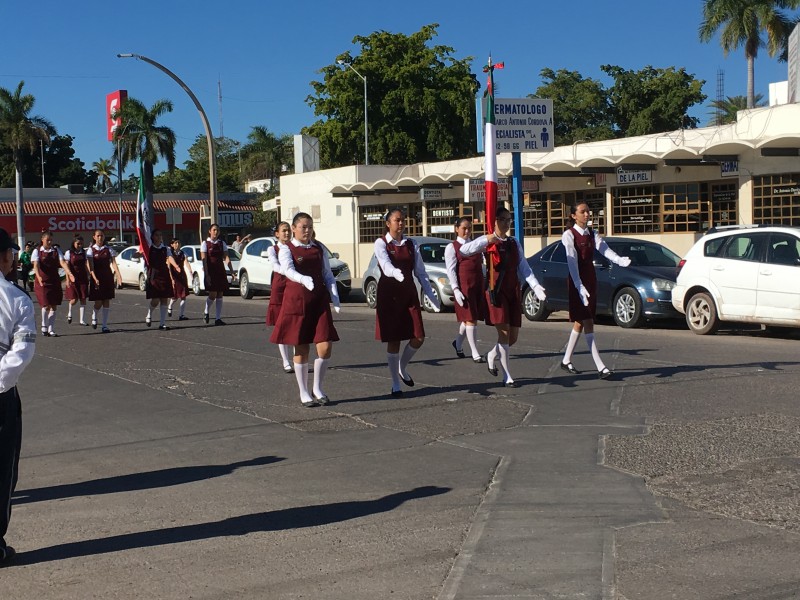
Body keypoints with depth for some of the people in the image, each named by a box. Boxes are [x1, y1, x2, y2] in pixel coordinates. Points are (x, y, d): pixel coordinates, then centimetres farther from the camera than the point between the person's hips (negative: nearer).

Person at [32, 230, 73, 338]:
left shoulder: (56, 250, 6)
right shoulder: (37, 251, -2)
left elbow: (62, 262, -7)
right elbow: (36, 265, -14)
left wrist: (69, 273, -24)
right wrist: (39, 277, -33)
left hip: (55, 281, 3)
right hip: (42, 282, -3)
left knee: (54, 306, 3)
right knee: (46, 305, -9)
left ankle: (51, 329, 11)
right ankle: (44, 326, 12)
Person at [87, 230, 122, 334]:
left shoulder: (109, 249, 5)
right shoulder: (91, 250, -1)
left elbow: (113, 263, -4)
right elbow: (91, 266, -9)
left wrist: (118, 274, -20)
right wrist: (95, 278, -23)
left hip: (108, 277, 2)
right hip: (96, 278, -2)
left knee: (107, 301, 0)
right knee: (98, 302, -3)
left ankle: (105, 325, 6)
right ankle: (94, 317, 29)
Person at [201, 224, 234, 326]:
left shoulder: (222, 244, 9)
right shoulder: (205, 243, -2)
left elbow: (226, 258, 3)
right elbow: (204, 260, -8)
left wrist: (231, 271, -6)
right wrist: (206, 274, -17)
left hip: (221, 272, 4)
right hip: (210, 272, -4)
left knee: (220, 295, 2)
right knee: (213, 294, -10)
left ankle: (218, 318, 6)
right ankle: (206, 312, 16)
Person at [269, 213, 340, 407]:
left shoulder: (319, 249, 11)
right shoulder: (287, 250, -1)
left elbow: (328, 275, 10)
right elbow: (288, 270, -20)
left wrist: (335, 297, -5)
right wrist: (305, 280, -40)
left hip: (319, 301, 3)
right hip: (296, 300, -3)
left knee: (325, 347, -5)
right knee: (301, 349, 2)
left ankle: (318, 388, 15)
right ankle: (304, 393, 17)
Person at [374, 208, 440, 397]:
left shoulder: (411, 245, 9)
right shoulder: (381, 243, -5)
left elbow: (420, 272, 9)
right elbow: (386, 266, -22)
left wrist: (431, 296, 3)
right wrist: (398, 274, -44)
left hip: (409, 293, 4)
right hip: (389, 295, -4)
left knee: (418, 338, -3)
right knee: (393, 340, -1)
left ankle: (402, 368, 25)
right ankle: (395, 384, 12)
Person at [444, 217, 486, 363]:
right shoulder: (452, 247, 0)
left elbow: (481, 265, 15)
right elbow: (451, 270, -6)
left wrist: (485, 284, 7)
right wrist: (456, 289, -15)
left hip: (478, 285, 6)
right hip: (464, 285, -6)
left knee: (473, 317, 9)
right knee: (470, 318, -5)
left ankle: (458, 343, 31)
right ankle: (475, 353, -1)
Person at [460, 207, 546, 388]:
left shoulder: (514, 243, 13)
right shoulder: (488, 241, -2)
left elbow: (524, 268, 7)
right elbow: (464, 251, -17)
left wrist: (536, 286, -6)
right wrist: (486, 240, -27)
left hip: (513, 291, 5)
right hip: (496, 290, -5)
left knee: (513, 337, 6)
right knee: (504, 333, -10)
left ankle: (492, 355, 35)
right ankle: (507, 376, -2)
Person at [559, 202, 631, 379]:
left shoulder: (592, 234, 9)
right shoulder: (569, 235, -10)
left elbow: (604, 249, -9)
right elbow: (572, 261, -20)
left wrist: (620, 260, -30)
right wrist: (579, 286, -30)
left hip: (591, 279, 7)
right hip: (576, 281, -7)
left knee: (580, 322, 11)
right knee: (587, 322, -10)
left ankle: (566, 360, 24)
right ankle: (600, 366, -14)